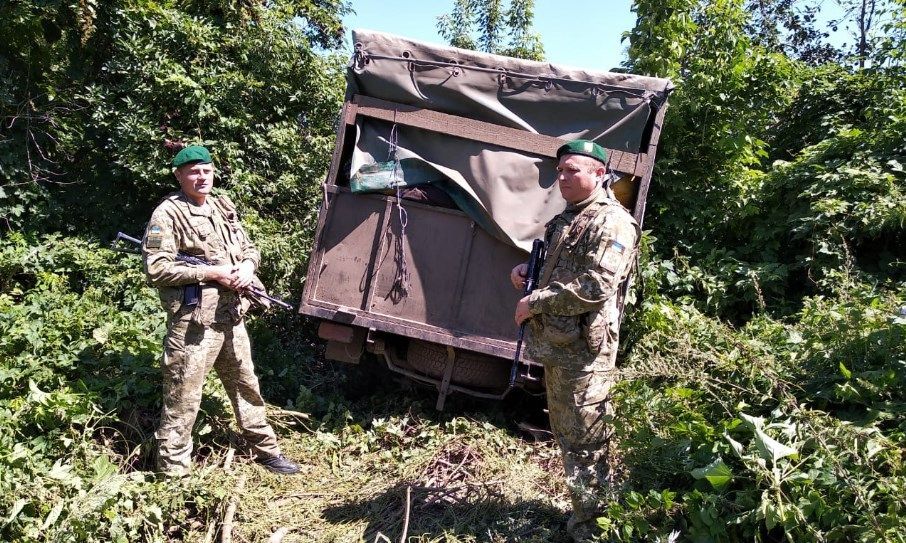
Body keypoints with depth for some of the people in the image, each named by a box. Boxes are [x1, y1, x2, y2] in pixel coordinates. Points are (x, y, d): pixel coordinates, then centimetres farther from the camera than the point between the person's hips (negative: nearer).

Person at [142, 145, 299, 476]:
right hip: (193, 322, -7)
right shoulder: (168, 214, -9)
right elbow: (156, 270, -16)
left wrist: (247, 266, -4)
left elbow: (249, 248, 20)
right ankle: (173, 472, 12)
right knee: (183, 401, -1)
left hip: (232, 317, 7)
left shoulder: (224, 208, 13)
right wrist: (211, 273, -18)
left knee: (247, 386, 18)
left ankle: (266, 451, 33)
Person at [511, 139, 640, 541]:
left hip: (582, 350, -10)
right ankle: (582, 510, 36)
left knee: (585, 439, 0)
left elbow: (595, 287, -25)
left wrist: (533, 302, -18)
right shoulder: (566, 219, 16)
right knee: (565, 431, 20)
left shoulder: (611, 223, -14)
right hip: (556, 344, 10)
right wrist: (528, 269, 9)